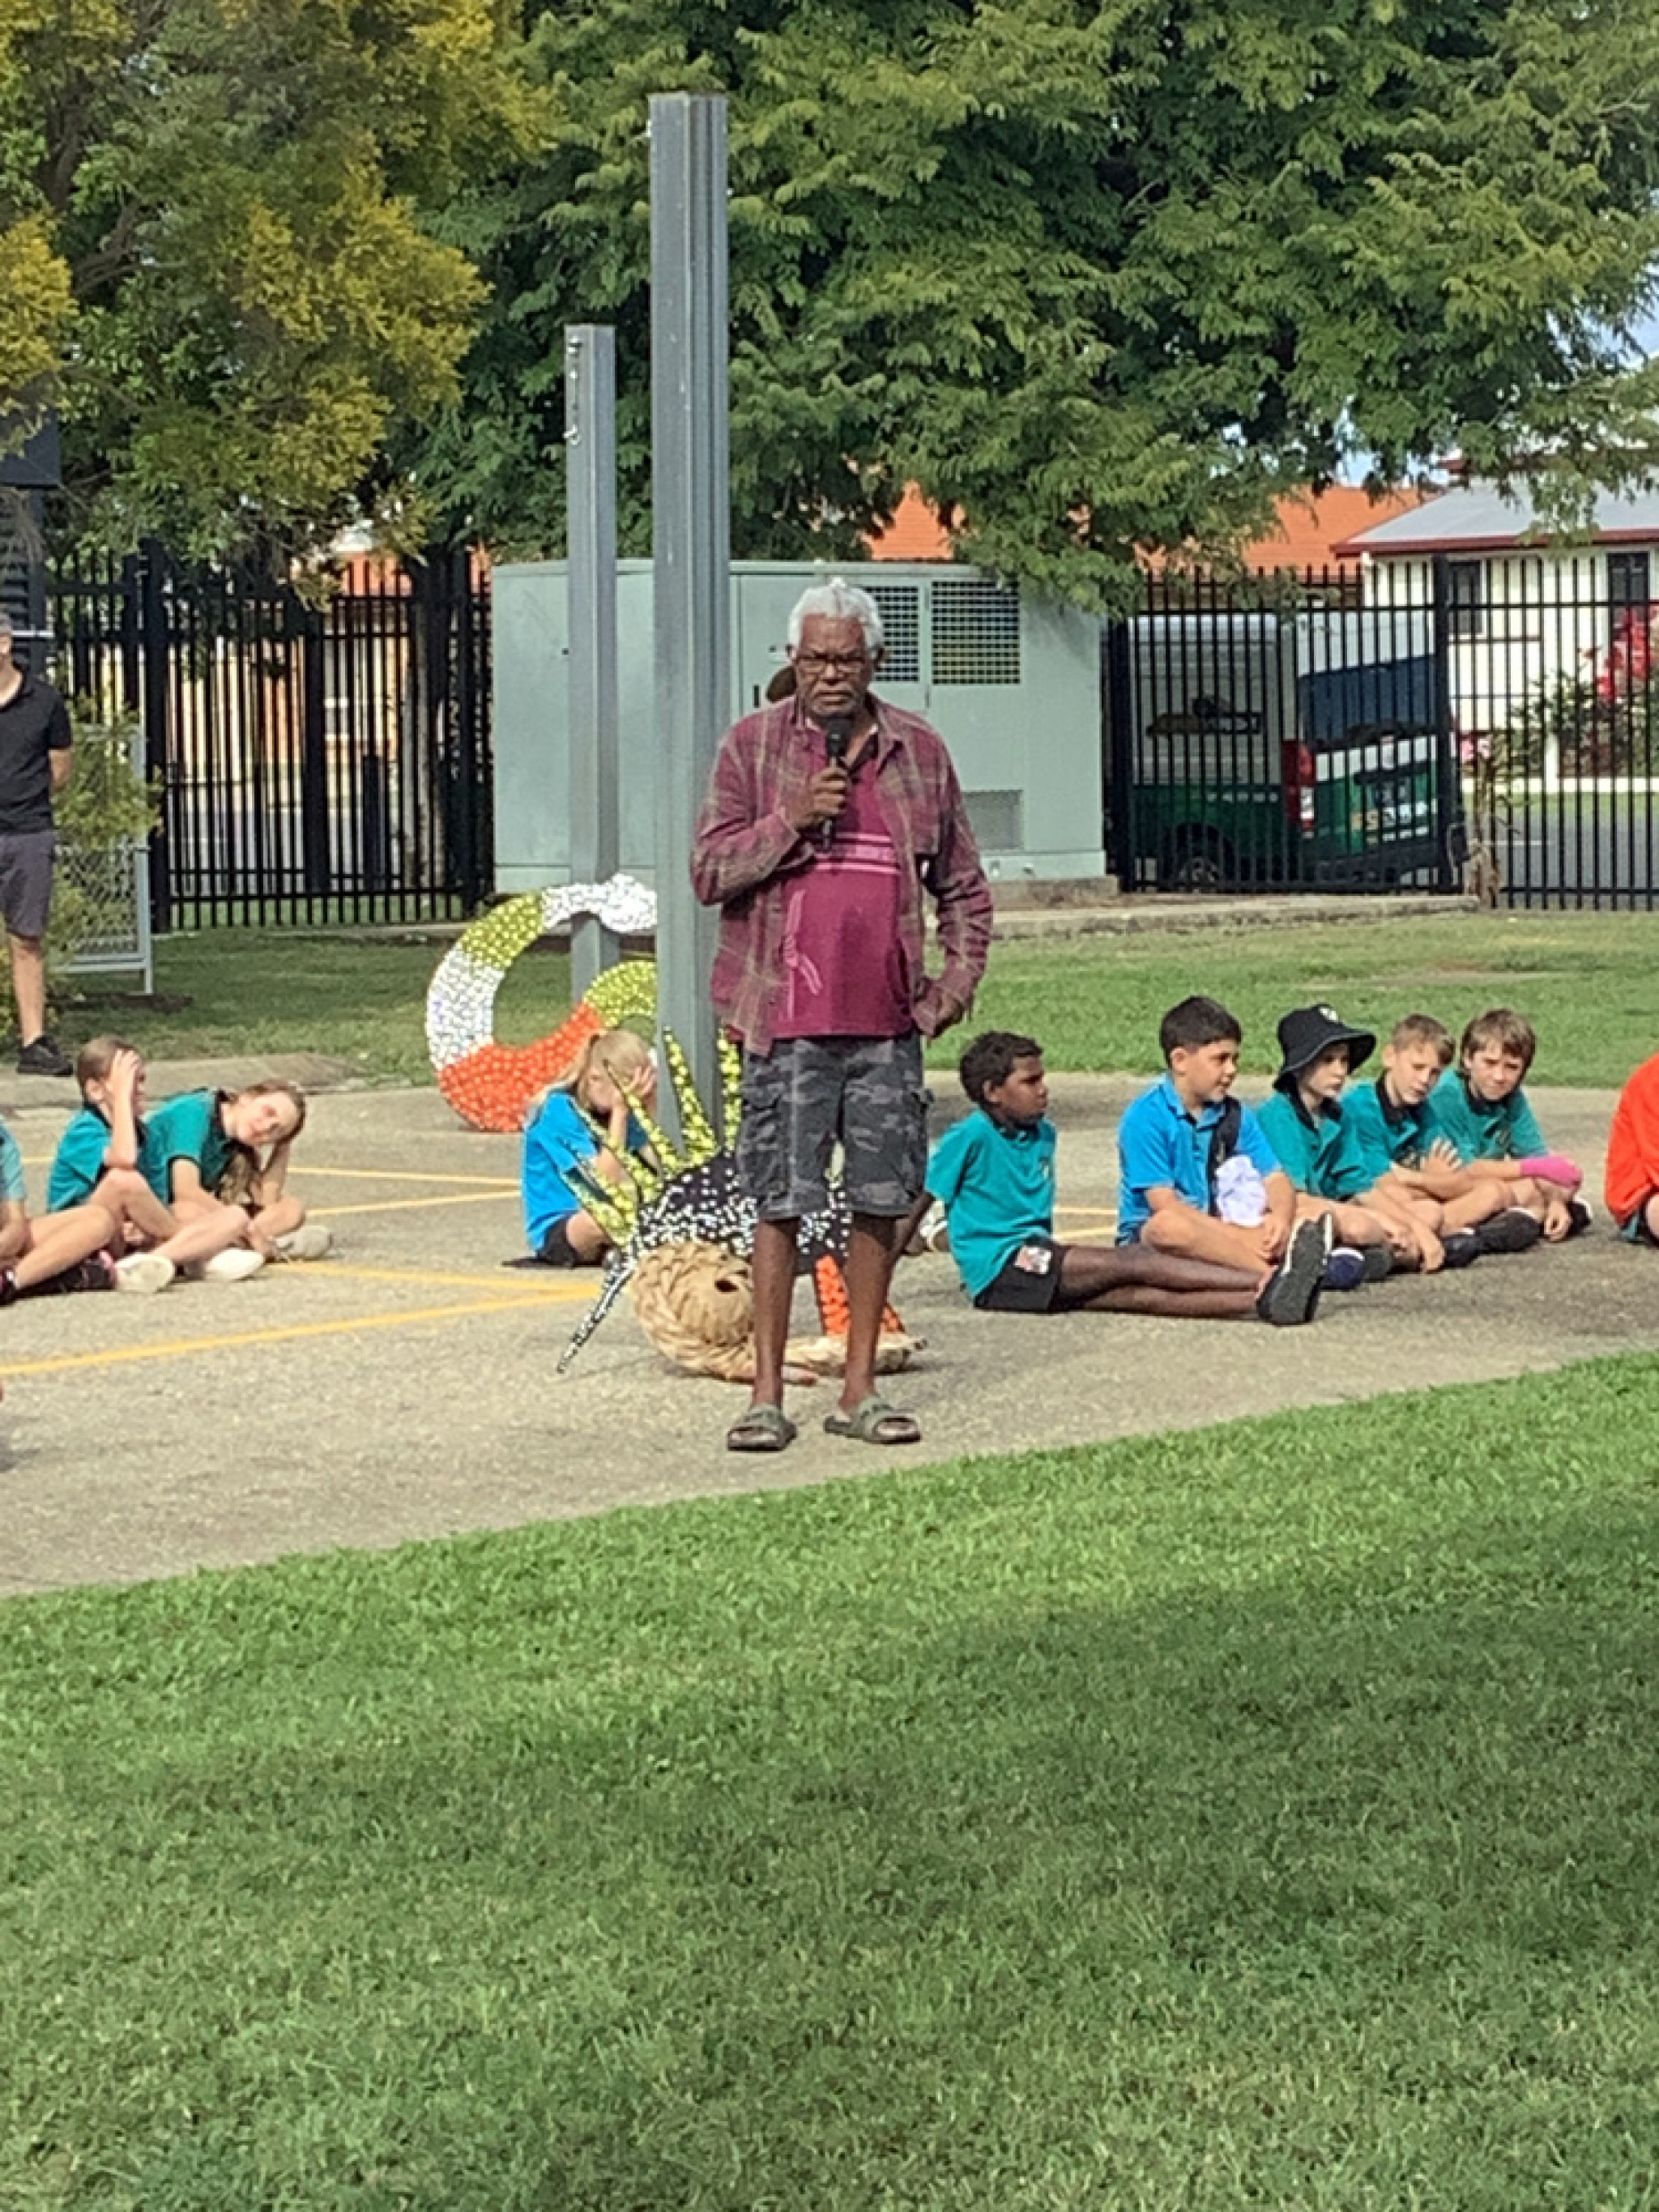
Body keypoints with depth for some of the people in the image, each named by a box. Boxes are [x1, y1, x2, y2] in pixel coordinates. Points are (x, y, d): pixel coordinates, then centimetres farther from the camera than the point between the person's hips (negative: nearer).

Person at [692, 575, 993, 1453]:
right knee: (780, 1205, -2)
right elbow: (710, 872, -2)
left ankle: (859, 1388, 15)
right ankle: (767, 1393, 6)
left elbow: (963, 887, 18)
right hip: (787, 1018, -3)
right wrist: (791, 821, -14)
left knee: (881, 1202, 5)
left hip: (887, 1019, 3)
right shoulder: (751, 744, 3)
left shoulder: (920, 751, 10)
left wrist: (956, 981, 7)